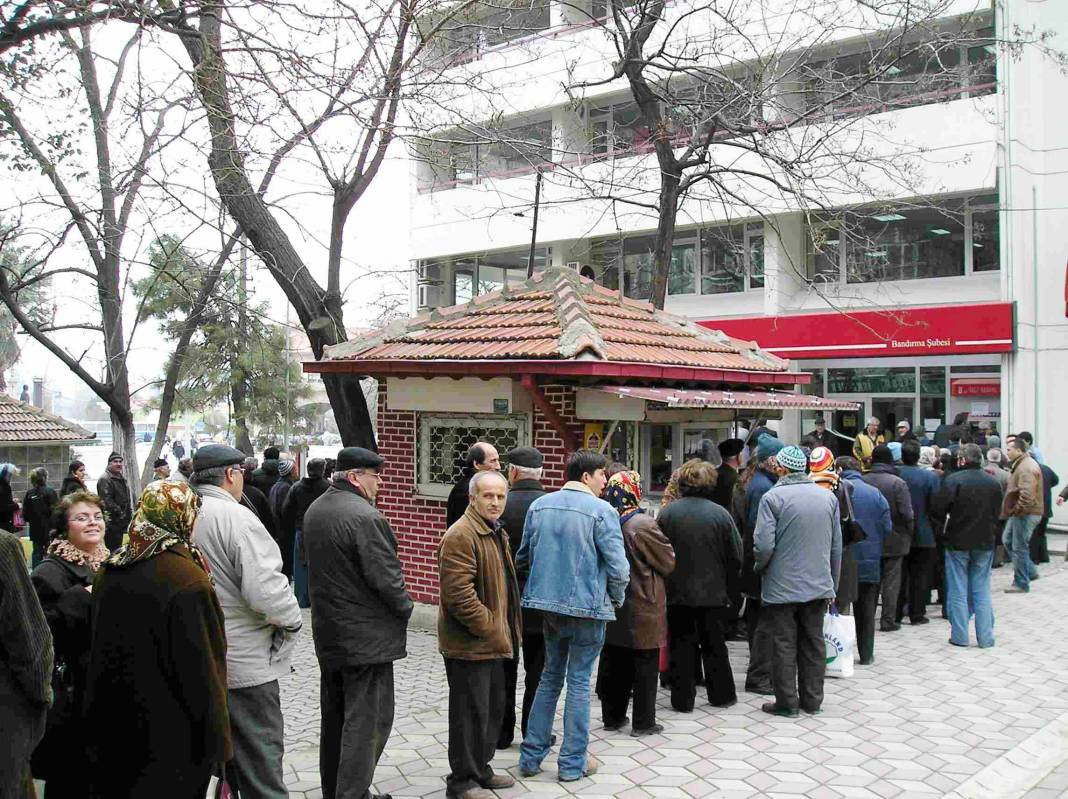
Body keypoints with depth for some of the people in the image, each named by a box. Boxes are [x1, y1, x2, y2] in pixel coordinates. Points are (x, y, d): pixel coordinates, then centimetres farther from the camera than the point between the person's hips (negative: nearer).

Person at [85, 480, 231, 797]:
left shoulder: (109, 571, 2)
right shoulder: (187, 579, -21)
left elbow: (99, 650, 12)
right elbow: (201, 669, -21)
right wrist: (215, 740, -12)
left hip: (113, 728, 7)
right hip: (171, 738, -7)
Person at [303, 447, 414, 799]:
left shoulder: (314, 511, 7)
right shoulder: (366, 517, -22)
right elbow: (386, 577, -21)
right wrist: (405, 608, -4)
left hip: (327, 632, 9)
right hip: (366, 637, -9)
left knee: (334, 718, 19)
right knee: (368, 721, -1)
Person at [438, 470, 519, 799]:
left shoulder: (497, 533, 14)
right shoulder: (460, 536, -19)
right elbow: (459, 593, -26)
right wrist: (489, 629, -20)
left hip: (493, 642, 10)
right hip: (469, 644, -10)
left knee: (493, 709, 19)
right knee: (471, 713, 0)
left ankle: (480, 769, 33)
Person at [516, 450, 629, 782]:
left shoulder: (538, 506, 4)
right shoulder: (601, 511, -13)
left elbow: (523, 556, 11)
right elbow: (618, 565, -15)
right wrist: (617, 598, 3)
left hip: (548, 603, 5)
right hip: (587, 605, -5)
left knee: (550, 676, 18)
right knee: (579, 681, 6)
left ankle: (531, 755, 21)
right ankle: (573, 762, 14)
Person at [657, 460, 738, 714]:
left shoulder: (667, 513, -8)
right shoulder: (720, 514, -7)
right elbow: (736, 557, -4)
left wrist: (664, 584, 8)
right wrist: (727, 586, 9)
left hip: (677, 592, 0)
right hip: (713, 593, 1)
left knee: (681, 646, 8)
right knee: (714, 646, 15)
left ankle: (682, 699, 12)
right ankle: (721, 695, 25)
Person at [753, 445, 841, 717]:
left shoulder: (773, 497, -13)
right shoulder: (828, 496, 3)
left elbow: (764, 544, -18)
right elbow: (837, 545, 8)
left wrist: (760, 568, 3)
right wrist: (833, 585, 17)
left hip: (782, 587, -5)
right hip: (819, 586, 5)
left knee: (784, 645, 5)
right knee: (813, 643, 14)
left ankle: (787, 702, 10)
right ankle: (812, 700, 22)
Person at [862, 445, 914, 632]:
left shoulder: (863, 481, -5)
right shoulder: (898, 483, -13)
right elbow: (907, 514, -14)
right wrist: (908, 535, 2)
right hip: (893, 540, -3)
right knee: (891, 581, 5)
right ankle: (888, 620, 7)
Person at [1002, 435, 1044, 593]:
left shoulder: (1026, 467, -21)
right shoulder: (1020, 464, 14)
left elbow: (1027, 495, -30)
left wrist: (1016, 510, -19)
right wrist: (1014, 510, 17)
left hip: (1025, 514, -11)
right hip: (1019, 513, 11)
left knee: (1019, 548, -2)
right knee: (1008, 540, 18)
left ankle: (1021, 584, 7)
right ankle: (1030, 572, 25)